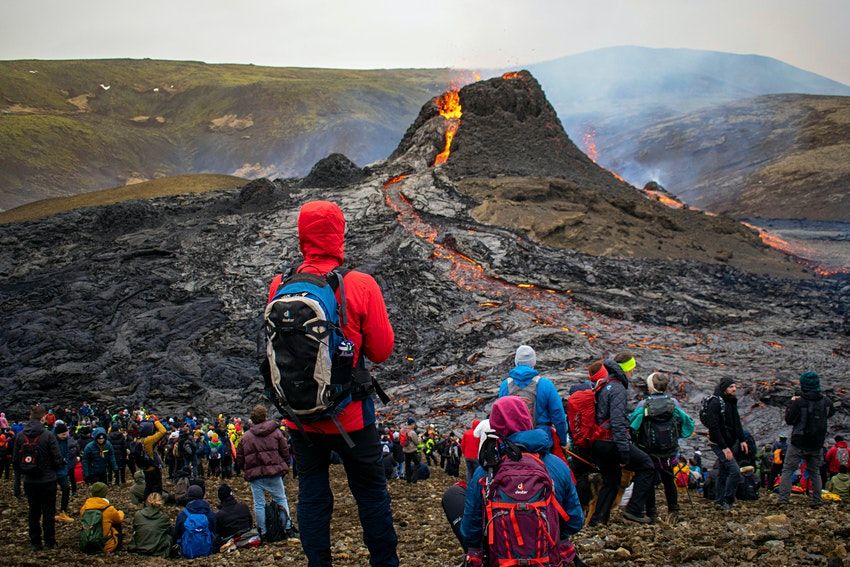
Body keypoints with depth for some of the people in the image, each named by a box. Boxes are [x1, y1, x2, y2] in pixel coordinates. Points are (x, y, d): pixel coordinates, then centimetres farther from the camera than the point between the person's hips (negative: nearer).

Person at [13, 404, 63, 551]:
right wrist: (55, 468, 7)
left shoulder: (20, 436, -4)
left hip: (29, 481, 4)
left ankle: (35, 542, 17)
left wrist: (22, 473, 16)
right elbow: (57, 458, -15)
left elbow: (15, 458, 2)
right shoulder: (48, 435, -16)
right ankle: (49, 542, 11)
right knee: (48, 511, 7)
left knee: (33, 511, 13)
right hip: (47, 480, -3)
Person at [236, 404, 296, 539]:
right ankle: (288, 528, 12)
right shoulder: (276, 432, 0)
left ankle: (263, 532, 10)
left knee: (259, 504, 6)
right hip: (274, 472, -1)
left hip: (254, 474, 1)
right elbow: (285, 452, 2)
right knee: (281, 499, 12)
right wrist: (284, 467, 15)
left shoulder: (245, 436, 4)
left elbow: (239, 458, 8)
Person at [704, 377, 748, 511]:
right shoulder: (715, 403, -18)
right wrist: (724, 448, -23)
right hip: (719, 444, -9)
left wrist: (742, 440, 11)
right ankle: (727, 501, -6)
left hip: (731, 443, 9)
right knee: (735, 471, -15)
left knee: (723, 472, 14)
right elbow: (713, 427, -22)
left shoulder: (732, 402, 10)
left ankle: (719, 500, 22)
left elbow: (737, 422, 21)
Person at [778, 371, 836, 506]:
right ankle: (817, 501, 16)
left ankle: (783, 499, -7)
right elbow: (831, 412, 20)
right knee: (815, 472, 18)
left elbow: (789, 420, -10)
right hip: (817, 444, 5)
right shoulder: (826, 401, -2)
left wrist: (792, 404, 1)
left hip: (799, 444, -4)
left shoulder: (799, 402, -18)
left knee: (787, 470, 2)